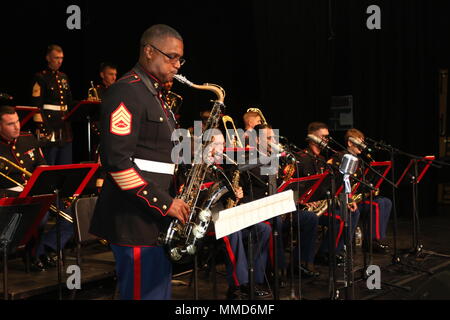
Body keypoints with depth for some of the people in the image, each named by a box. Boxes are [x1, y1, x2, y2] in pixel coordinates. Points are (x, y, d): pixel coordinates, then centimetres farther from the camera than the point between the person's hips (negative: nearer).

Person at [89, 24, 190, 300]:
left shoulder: (155, 95, 19)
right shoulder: (126, 92, -13)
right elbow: (117, 160, -22)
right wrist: (164, 203, -20)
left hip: (157, 219, 10)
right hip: (136, 220, -10)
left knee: (161, 293, 15)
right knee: (144, 295, -6)